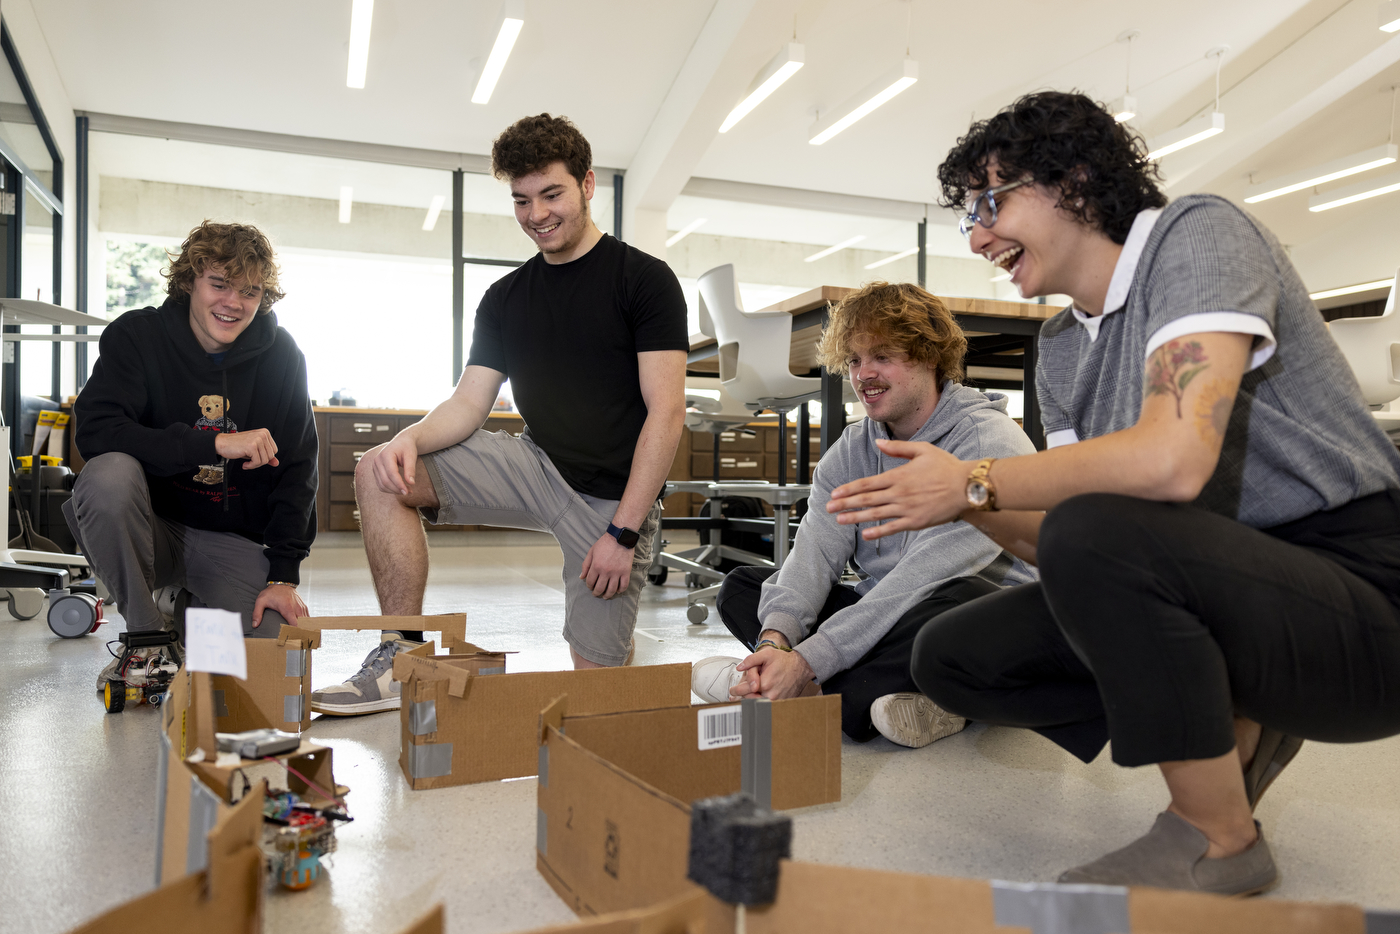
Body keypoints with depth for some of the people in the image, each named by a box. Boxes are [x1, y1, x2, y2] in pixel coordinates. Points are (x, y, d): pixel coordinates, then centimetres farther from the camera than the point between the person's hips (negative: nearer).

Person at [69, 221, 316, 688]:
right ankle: (147, 633, -11)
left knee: (276, 641, -20)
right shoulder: (135, 336, -6)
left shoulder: (281, 356, -2)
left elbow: (295, 469, -2)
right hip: (152, 525, -1)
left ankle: (189, 605, 17)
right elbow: (95, 430, -22)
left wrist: (283, 575, -10)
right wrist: (216, 443, -31)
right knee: (109, 473, -33)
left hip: (235, 541, 2)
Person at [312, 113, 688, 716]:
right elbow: (469, 404, 5)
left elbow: (667, 412, -14)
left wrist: (623, 531, -20)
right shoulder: (504, 298, 10)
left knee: (595, 676, -6)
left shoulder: (644, 280, -8)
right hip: (537, 465, 5)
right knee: (379, 473, -11)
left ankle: (618, 640, 31)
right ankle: (402, 656, -7)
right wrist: (411, 438, -19)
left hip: (615, 496, -5)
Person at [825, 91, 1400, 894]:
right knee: (952, 656, 0)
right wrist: (971, 511, -12)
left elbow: (1172, 458, -30)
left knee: (1092, 535, -34)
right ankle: (1233, 731, 11)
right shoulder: (1062, 349, 8)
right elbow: (1059, 539, 6)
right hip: (1231, 590, 8)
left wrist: (974, 483, -19)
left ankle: (1218, 839, -10)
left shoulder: (1197, 234, -13)